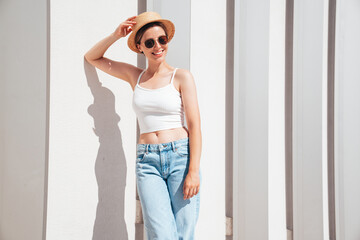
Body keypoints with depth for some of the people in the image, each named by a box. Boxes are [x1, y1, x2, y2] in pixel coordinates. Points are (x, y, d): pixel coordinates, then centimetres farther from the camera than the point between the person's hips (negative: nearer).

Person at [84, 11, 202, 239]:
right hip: (147, 162, 2)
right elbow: (92, 57, 22)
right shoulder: (135, 76, 14)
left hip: (181, 156, -2)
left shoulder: (182, 77, 4)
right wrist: (116, 35, 6)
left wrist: (194, 170, -12)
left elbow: (194, 125, -2)